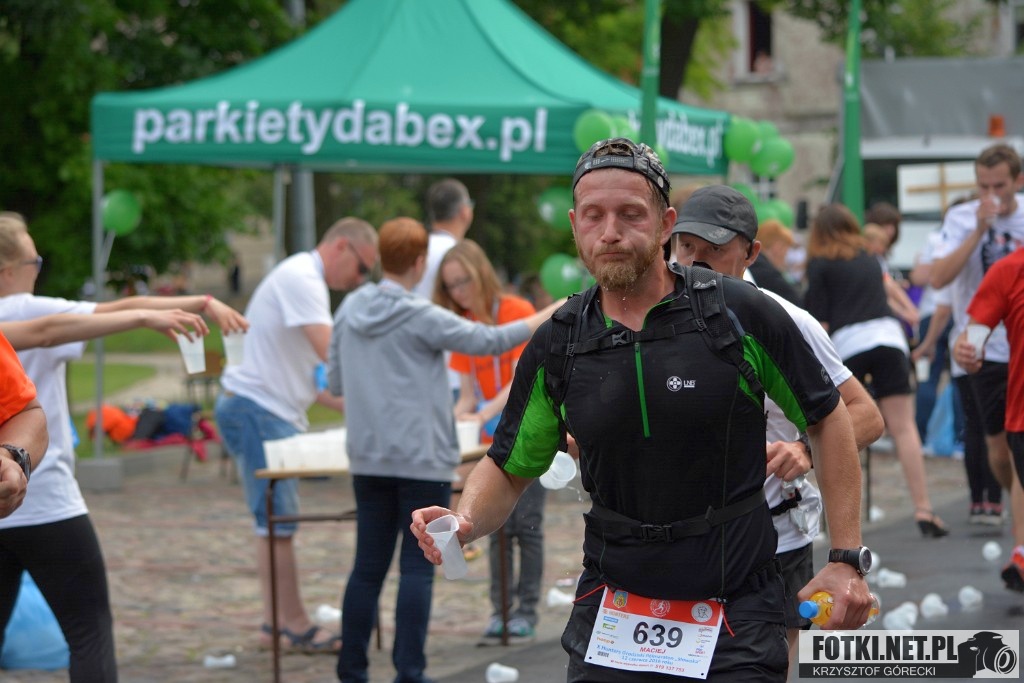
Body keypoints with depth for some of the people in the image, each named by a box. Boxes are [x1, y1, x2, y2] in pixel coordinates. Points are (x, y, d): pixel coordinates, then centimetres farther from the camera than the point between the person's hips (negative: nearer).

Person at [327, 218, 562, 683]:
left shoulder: (350, 310, 5)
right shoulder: (421, 318, -13)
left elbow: (335, 384, 12)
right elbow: (488, 341, -7)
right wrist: (551, 317, 2)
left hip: (368, 460, 6)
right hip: (422, 460, -6)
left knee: (368, 567, 10)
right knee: (417, 568, -1)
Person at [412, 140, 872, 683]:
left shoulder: (741, 314, -8)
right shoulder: (558, 345, 0)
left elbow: (827, 420, 2)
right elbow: (508, 468, 11)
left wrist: (848, 558, -1)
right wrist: (464, 523, -11)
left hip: (738, 614, -2)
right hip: (610, 611, 2)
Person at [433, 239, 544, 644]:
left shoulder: (517, 312, -10)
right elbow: (468, 390, 7)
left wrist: (485, 413, -29)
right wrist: (454, 419, -12)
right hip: (493, 440, 5)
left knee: (526, 523, -6)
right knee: (498, 527, 2)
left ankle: (526, 611, -1)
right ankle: (501, 610, 4)